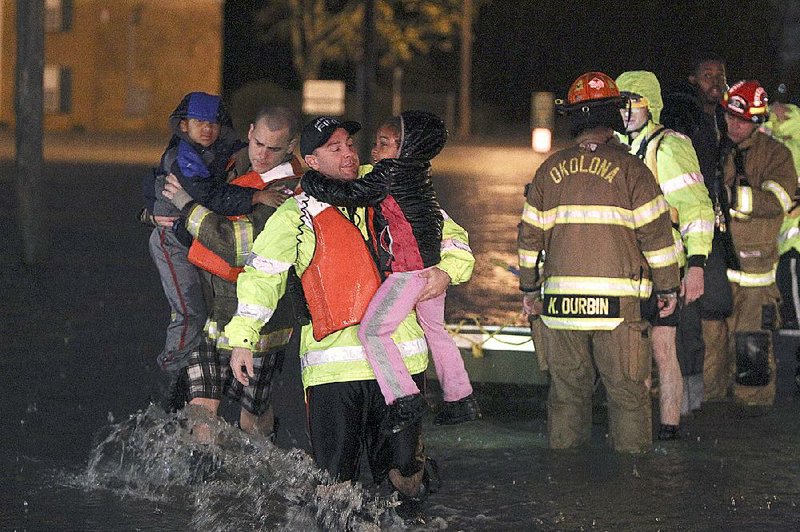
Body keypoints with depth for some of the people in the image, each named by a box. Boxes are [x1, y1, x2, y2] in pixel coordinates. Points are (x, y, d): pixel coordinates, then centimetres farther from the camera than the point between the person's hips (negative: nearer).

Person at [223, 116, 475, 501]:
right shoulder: (295, 216, 6)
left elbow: (449, 235, 22)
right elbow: (261, 275, 4)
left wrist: (446, 271, 1)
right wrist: (242, 339, -6)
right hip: (333, 365, -2)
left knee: (404, 480, 2)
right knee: (333, 482, -6)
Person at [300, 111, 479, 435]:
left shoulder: (389, 174, -15)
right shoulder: (417, 172, 11)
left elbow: (348, 194, -17)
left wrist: (308, 181, -6)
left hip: (408, 269, -10)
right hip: (433, 266, 10)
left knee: (372, 331, -9)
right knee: (434, 330, 23)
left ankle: (405, 398, -13)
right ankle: (461, 400, 29)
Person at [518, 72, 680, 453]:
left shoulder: (550, 171, 8)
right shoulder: (629, 168, -4)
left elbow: (530, 235, 12)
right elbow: (655, 232, -4)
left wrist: (529, 288, 22)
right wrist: (667, 287, 5)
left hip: (560, 303, 3)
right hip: (618, 302, -3)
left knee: (567, 391, 12)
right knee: (627, 392, 3)